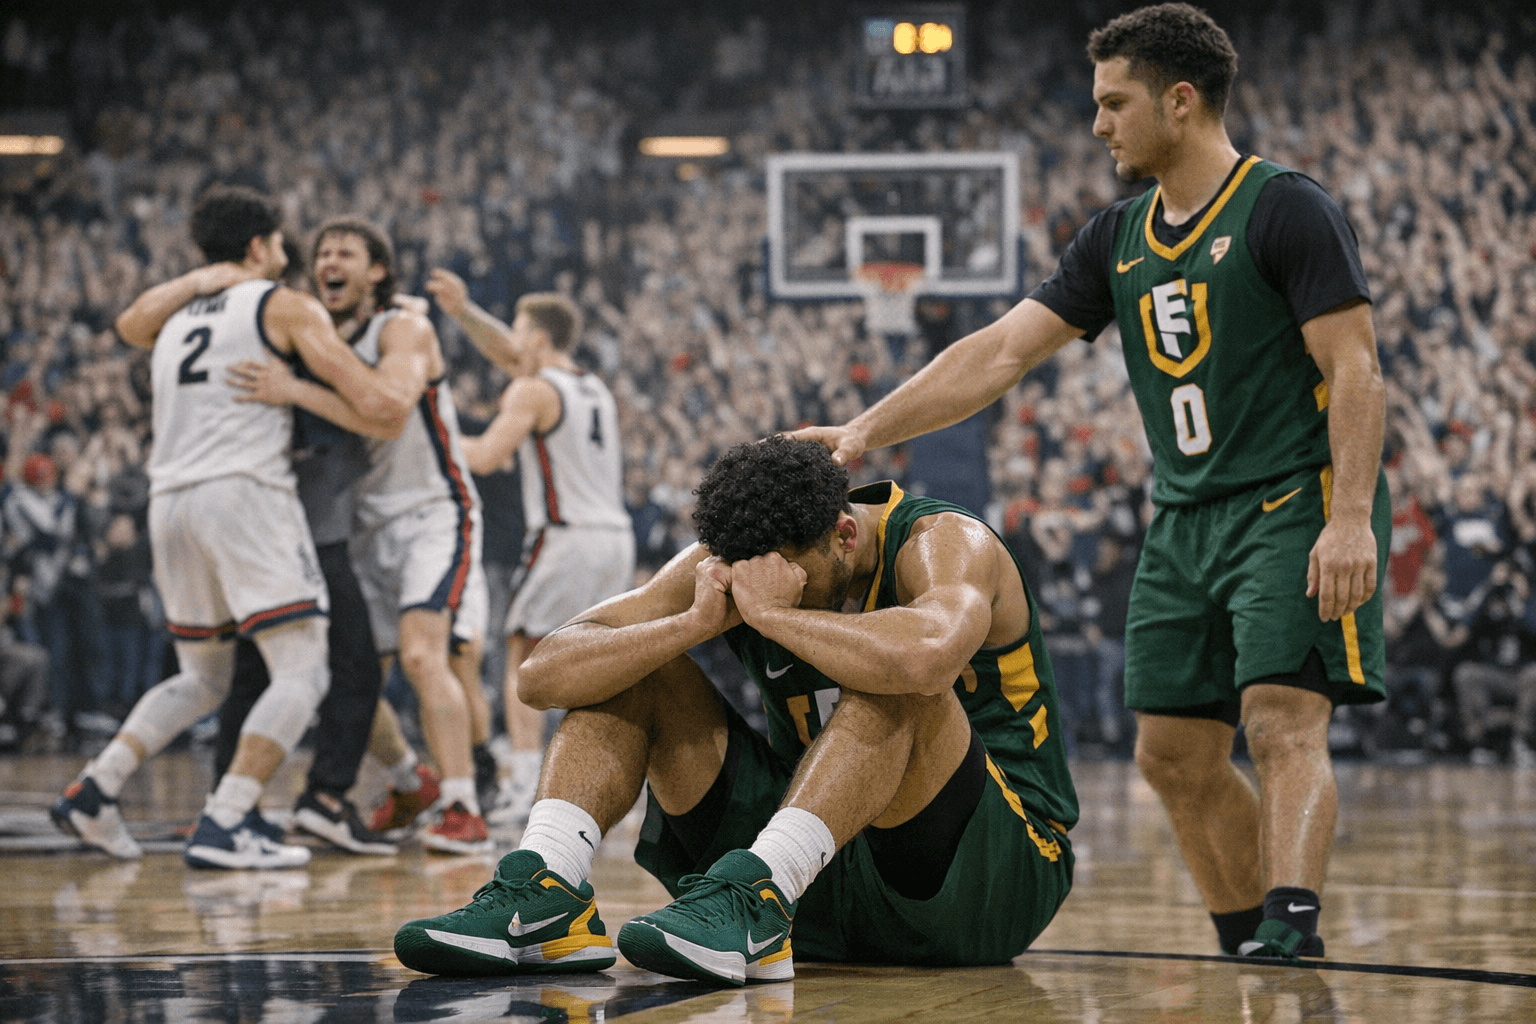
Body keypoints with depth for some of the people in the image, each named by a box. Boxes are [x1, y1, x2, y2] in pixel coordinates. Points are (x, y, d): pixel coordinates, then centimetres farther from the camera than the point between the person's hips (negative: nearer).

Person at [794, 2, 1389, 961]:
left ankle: (1292, 931, -30)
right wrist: (864, 432, 1)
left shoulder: (1288, 209, -9)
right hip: (1185, 517, 8)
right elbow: (1001, 351, 9)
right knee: (1176, 754, 4)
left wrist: (1352, 520, -24)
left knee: (1283, 722, -20)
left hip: (1297, 503, -8)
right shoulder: (1120, 239, 12)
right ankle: (1253, 956, 11)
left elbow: (1355, 370, -13)